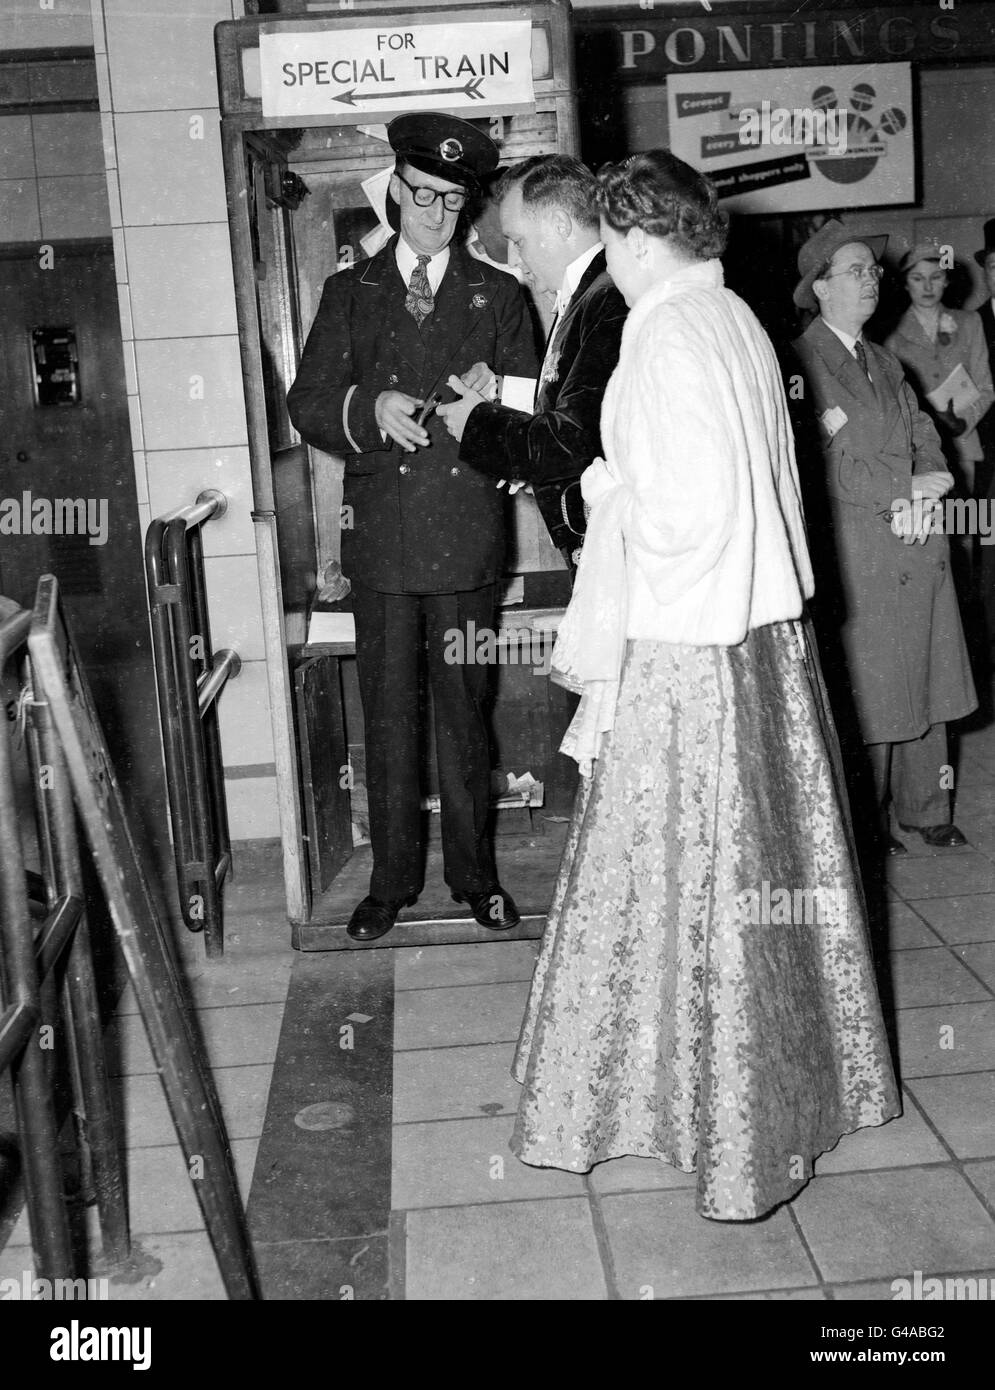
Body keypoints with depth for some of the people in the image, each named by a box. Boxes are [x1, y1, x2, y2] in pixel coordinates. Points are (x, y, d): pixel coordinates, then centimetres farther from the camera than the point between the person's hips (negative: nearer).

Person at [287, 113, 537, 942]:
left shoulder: (498, 294, 12)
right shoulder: (350, 293, 12)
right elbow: (307, 406, 4)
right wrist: (370, 408, -16)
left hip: (469, 540, 0)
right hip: (381, 540, 1)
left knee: (465, 710, 6)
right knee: (388, 717, 5)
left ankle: (473, 871, 19)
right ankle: (394, 878, 17)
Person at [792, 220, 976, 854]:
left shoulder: (887, 363, 20)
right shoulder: (801, 361, -7)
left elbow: (925, 440, 14)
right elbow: (822, 465, -15)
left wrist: (919, 497, -7)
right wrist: (908, 486, -11)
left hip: (918, 546, 7)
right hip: (856, 554, -7)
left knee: (927, 682, 10)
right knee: (866, 691, -1)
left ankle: (926, 810, 22)